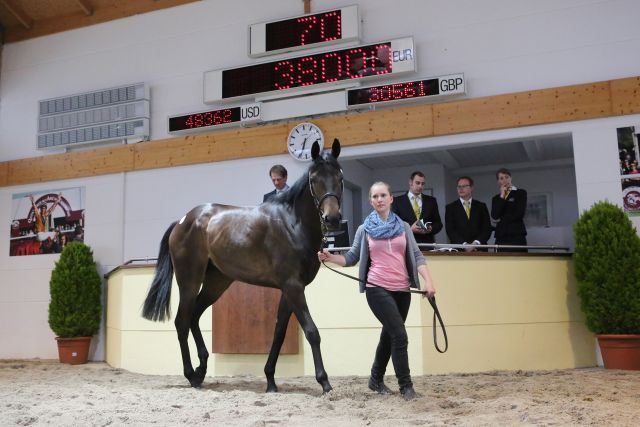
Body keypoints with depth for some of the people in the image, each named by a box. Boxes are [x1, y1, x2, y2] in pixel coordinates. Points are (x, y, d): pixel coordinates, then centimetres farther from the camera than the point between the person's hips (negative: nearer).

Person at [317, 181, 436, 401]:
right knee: (399, 336, -11)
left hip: (402, 290, 4)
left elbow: (417, 256, 5)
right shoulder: (365, 229, 4)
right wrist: (330, 257, -12)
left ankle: (376, 379, 33)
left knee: (389, 336, 15)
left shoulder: (403, 227, 10)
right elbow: (351, 258, 6)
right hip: (378, 289, -4)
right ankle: (406, 386, 2)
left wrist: (429, 282, -7)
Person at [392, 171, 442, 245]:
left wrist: (431, 229, -6)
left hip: (428, 243, 2)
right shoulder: (398, 201, 5)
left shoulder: (431, 201, 13)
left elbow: (438, 223, 15)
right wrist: (410, 229, -14)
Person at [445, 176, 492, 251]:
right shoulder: (450, 208, 6)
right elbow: (450, 230, -3)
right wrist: (464, 244, -16)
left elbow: (487, 229, 4)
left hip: (479, 250, 1)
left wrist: (476, 243, -12)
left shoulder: (481, 206, 10)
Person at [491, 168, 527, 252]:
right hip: (501, 237, 3)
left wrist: (501, 219, 2)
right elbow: (495, 216, -1)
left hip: (517, 236, -3)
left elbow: (519, 214, -4)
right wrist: (502, 196, -1)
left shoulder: (520, 193, 8)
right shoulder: (496, 198, 17)